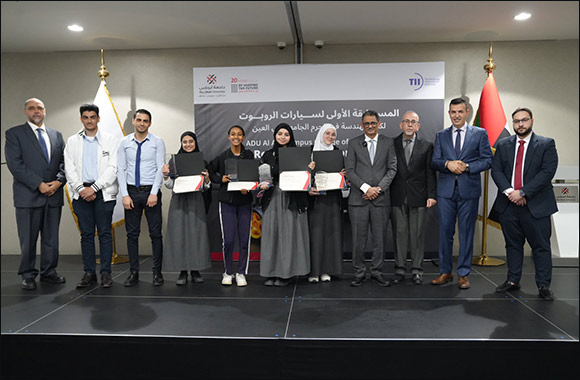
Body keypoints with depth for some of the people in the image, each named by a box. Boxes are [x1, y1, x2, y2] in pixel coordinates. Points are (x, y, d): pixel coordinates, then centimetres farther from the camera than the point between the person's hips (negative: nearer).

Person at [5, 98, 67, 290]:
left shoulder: (56, 135, 15)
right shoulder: (14, 134, 2)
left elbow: (64, 161, 10)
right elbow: (15, 164, -8)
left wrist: (58, 181, -7)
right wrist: (39, 184, -14)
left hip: (54, 195, 4)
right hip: (28, 195, -4)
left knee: (51, 238, 9)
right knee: (28, 239, 3)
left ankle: (49, 272, 20)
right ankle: (28, 275, 15)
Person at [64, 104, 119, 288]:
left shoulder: (111, 140, 3)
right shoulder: (72, 141, 12)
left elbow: (113, 168, -5)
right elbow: (69, 169, 5)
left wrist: (94, 187, -12)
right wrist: (81, 189, -8)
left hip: (104, 193, -2)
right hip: (81, 193, 3)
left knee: (105, 233, 0)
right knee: (86, 234, 6)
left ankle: (106, 273, 7)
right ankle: (89, 273, 14)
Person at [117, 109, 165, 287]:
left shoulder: (157, 142, 1)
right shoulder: (124, 142, 6)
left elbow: (160, 169, -4)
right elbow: (121, 169, 3)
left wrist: (154, 193, -13)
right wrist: (125, 195, -5)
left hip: (151, 192, -2)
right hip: (131, 192, 2)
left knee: (156, 233, 1)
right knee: (132, 234, 6)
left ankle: (157, 272, 12)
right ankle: (134, 272, 16)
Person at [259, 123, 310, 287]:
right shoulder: (268, 155, 11)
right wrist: (263, 184, -8)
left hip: (292, 199, -2)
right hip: (272, 198, 2)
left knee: (289, 234, -1)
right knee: (271, 234, 1)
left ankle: (286, 273, 8)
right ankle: (271, 273, 9)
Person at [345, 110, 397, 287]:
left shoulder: (388, 143, 8)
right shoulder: (353, 143, 7)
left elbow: (392, 169, 3)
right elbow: (349, 170, 0)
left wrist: (378, 188, -9)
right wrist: (366, 188, -11)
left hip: (381, 199, 1)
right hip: (358, 198, 0)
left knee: (380, 238, 6)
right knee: (358, 239, 3)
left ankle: (377, 272, 19)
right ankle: (359, 273, 15)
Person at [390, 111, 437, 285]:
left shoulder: (426, 146, 6)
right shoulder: (392, 144, 6)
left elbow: (430, 172, 4)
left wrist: (432, 195, -4)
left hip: (418, 197, 0)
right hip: (397, 197, 0)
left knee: (417, 234, 4)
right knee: (399, 233, 5)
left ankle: (417, 270, 14)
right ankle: (399, 269, 15)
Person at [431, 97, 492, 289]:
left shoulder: (480, 133, 6)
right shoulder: (441, 135, 12)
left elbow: (487, 160, 1)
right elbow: (434, 162, 7)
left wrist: (467, 166, -14)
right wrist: (448, 164, -14)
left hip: (469, 189, -2)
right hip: (446, 189, 2)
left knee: (466, 232, 3)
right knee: (445, 231, 5)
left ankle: (463, 274, 14)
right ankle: (445, 272, 16)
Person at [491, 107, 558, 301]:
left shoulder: (546, 144, 1)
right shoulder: (503, 145, 9)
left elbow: (547, 172, -9)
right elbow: (496, 170, 2)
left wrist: (523, 192, -15)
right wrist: (509, 191, -13)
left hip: (536, 205, -3)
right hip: (509, 204, 3)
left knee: (541, 246, 3)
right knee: (513, 245, 12)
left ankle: (543, 285, 14)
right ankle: (513, 280, 23)